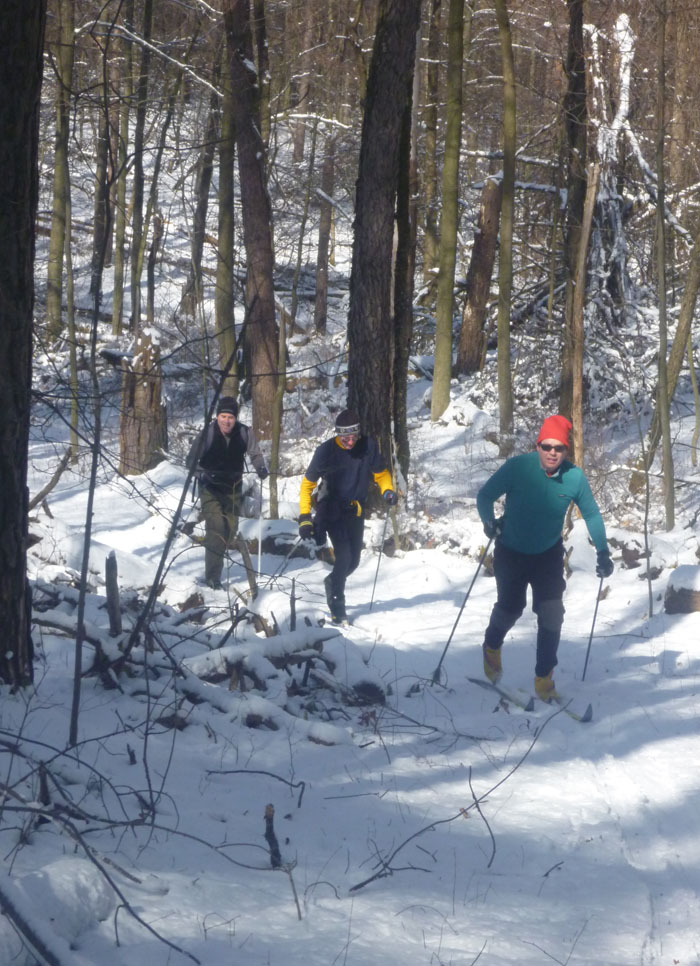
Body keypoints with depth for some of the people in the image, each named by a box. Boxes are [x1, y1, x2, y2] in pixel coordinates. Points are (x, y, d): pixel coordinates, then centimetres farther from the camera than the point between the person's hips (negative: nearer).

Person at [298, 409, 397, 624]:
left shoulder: (368, 447, -9)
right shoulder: (326, 451, -16)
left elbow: (380, 473, 7)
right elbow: (307, 484, -9)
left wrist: (387, 490, -15)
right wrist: (305, 517, -16)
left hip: (355, 512, 4)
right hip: (332, 510, -4)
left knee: (353, 560, 9)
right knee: (344, 555, -17)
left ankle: (333, 582, 42)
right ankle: (337, 607, -7)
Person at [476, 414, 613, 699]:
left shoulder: (575, 478, -17)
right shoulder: (517, 467, -24)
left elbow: (591, 515, -1)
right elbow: (485, 495, -11)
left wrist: (602, 552, -7)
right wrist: (489, 521, -30)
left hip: (548, 556, 1)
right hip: (511, 553, -1)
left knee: (551, 614, -8)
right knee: (510, 607, 8)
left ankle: (544, 677, 7)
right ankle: (492, 646, 42)